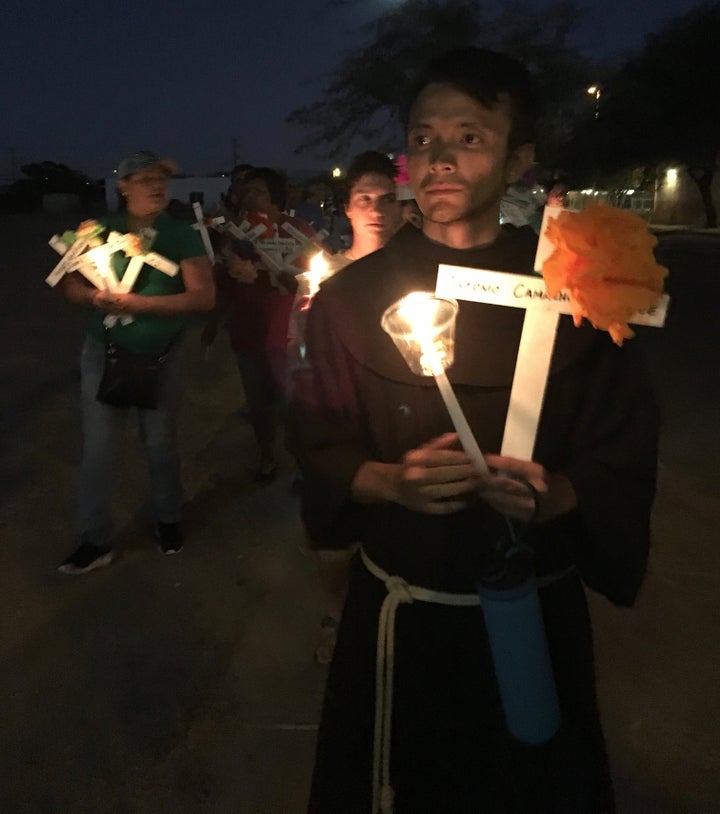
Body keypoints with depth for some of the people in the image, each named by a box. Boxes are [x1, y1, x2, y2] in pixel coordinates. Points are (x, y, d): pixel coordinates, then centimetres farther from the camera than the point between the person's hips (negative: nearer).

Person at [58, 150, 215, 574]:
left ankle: (169, 519, 36)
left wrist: (141, 303, -23)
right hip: (104, 351, 2)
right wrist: (94, 297, -19)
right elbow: (71, 283, 4)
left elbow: (204, 296, -17)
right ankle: (96, 540, 18)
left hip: (163, 355, -2)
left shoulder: (182, 235, -7)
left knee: (161, 443, 13)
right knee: (98, 448, 4)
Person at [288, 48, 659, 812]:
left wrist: (557, 494, -25)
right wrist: (392, 483, -23)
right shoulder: (352, 292, -7)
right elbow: (319, 449, -3)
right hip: (399, 611, 1)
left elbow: (622, 465, -4)